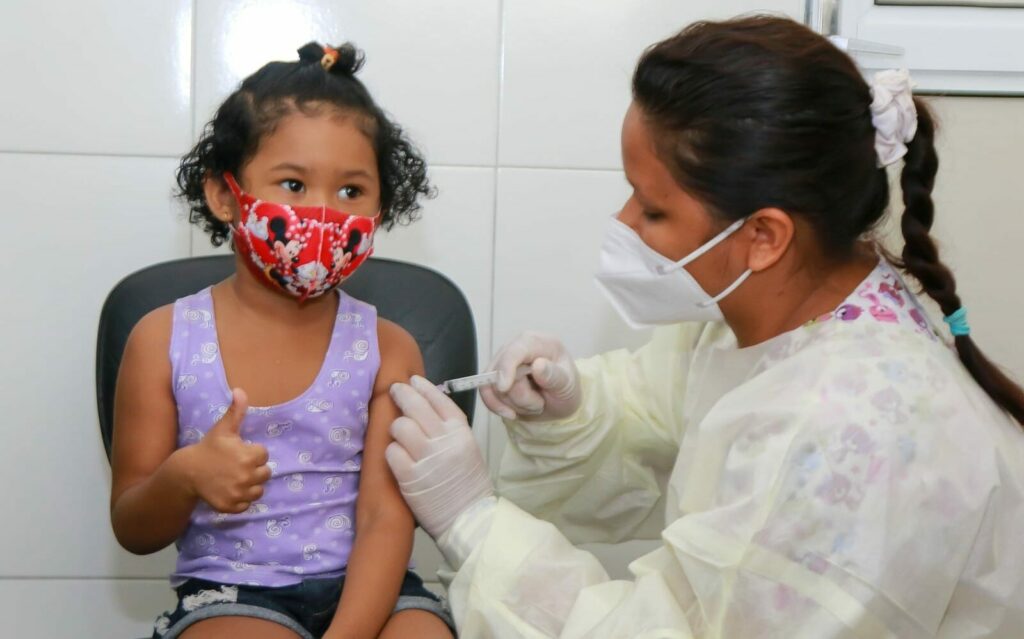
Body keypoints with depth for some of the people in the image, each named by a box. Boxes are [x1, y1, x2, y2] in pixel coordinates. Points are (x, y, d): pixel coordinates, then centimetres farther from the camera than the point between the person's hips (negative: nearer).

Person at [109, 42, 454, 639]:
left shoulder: (388, 350, 0)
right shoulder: (165, 340, 0)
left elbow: (386, 518, -9)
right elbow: (134, 531, 3)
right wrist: (184, 477, -19)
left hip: (365, 589, 2)